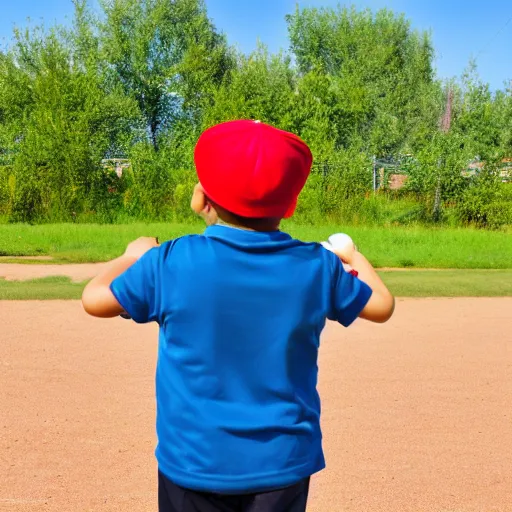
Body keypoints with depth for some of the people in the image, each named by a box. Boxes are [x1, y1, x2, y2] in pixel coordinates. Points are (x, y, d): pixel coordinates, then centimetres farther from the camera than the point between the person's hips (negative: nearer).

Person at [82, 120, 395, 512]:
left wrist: (133, 258, 19)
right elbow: (382, 306, 10)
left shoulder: (172, 262, -12)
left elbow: (95, 300, 1)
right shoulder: (316, 266, -6)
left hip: (194, 462, -1)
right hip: (283, 463, 2)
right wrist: (355, 259, 29)